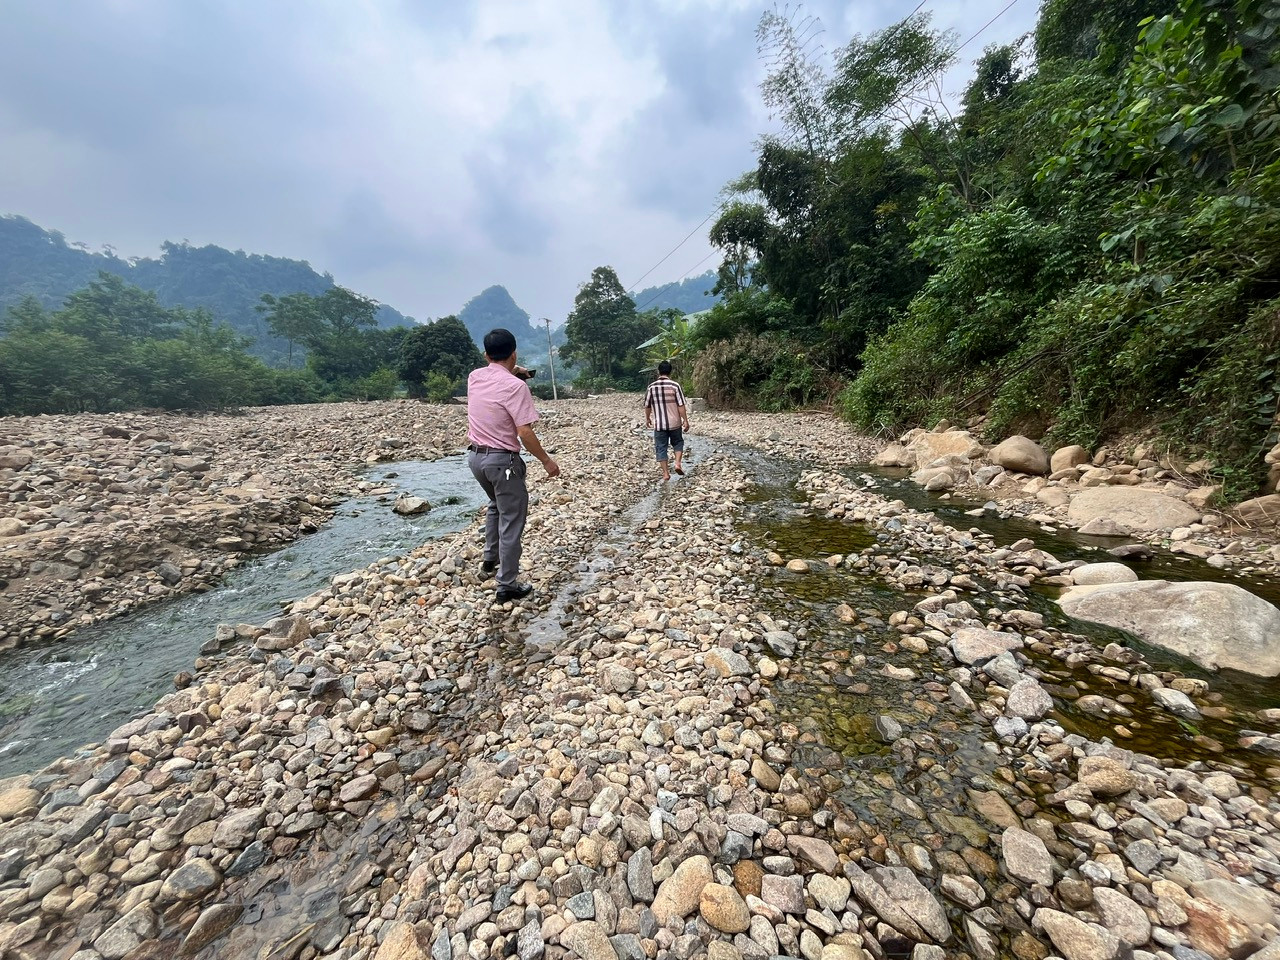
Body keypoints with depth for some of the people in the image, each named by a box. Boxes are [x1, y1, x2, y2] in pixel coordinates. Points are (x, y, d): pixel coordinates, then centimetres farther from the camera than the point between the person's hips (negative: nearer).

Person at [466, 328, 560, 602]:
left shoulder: (474, 377, 4)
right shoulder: (515, 385, -18)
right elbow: (524, 432, -21)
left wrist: (512, 372, 31)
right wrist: (546, 461, -12)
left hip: (476, 456, 8)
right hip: (502, 460, -8)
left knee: (496, 505, 31)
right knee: (511, 522, 4)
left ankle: (490, 558, 40)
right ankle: (507, 585, 12)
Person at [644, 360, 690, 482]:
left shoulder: (651, 387, -1)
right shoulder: (675, 385, -8)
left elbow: (647, 405, 7)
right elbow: (681, 405, -9)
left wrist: (647, 418, 22)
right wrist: (685, 420, -2)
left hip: (659, 424, 1)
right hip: (674, 423, -1)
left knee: (661, 447, 9)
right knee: (678, 443, 21)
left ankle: (665, 473, 9)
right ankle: (678, 463, 4)